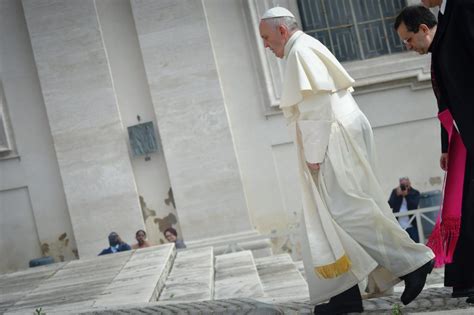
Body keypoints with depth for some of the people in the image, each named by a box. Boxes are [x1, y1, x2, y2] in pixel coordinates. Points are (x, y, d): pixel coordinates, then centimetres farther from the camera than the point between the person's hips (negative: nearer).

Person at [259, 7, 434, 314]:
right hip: (333, 143, 11)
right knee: (329, 219, 6)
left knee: (347, 211, -10)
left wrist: (313, 153, -20)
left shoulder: (301, 50, -9)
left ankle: (412, 262, -3)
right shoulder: (308, 50, 23)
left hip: (332, 142, -11)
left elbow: (316, 105, -18)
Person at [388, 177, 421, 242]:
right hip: (398, 226, 1)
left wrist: (407, 195, -16)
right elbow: (390, 205, -3)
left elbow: (414, 205, -11)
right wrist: (397, 195, -12)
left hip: (411, 225, -1)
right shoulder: (395, 192, 7)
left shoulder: (415, 193, 3)